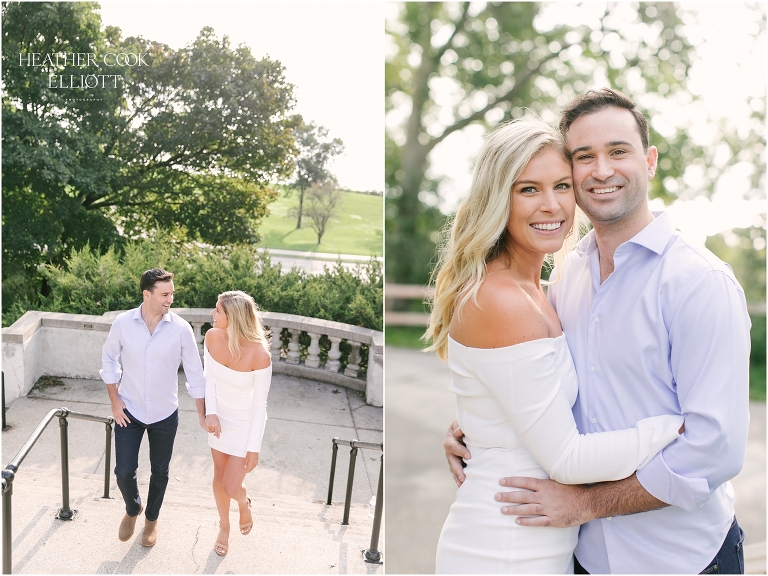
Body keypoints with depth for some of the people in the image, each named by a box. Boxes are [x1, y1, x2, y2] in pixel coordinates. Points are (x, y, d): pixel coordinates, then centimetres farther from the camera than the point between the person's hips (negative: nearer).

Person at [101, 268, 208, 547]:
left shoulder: (181, 329, -16)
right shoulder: (122, 323, -14)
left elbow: (194, 373, -7)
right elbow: (109, 359, 2)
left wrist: (202, 414, -5)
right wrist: (114, 400, -3)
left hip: (165, 414, 0)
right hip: (129, 411, 0)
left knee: (160, 472, 14)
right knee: (124, 471, 2)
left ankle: (151, 518, 41)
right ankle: (132, 509, 35)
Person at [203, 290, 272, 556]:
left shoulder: (259, 354, -31)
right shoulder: (212, 336, -17)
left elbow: (260, 404, -21)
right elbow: (210, 377, -1)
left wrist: (254, 448, -14)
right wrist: (211, 412, -16)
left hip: (246, 424, -4)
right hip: (219, 418, 4)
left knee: (231, 487, 3)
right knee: (219, 478, 19)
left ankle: (244, 503, 41)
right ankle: (224, 525, 47)